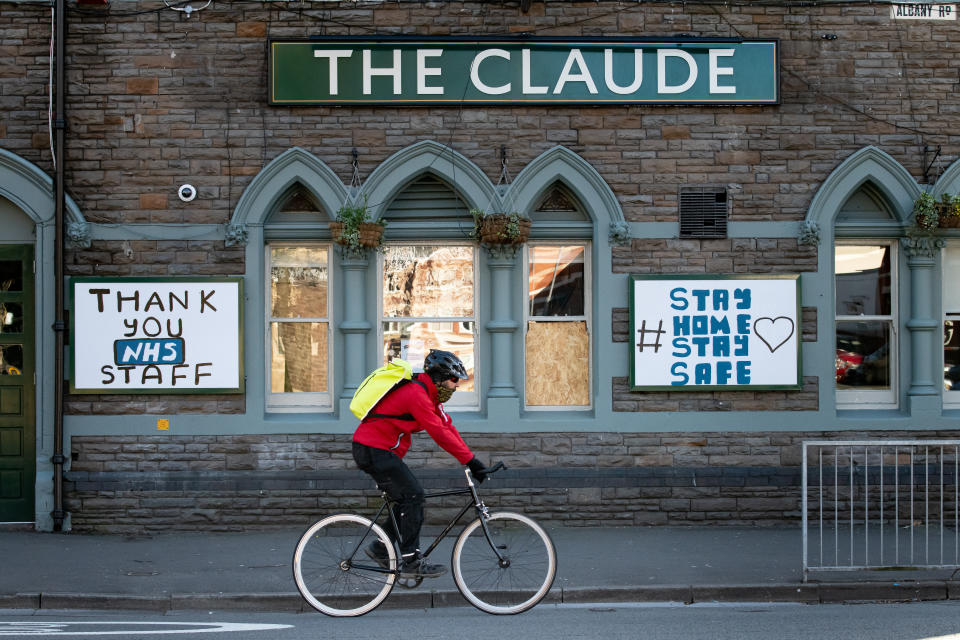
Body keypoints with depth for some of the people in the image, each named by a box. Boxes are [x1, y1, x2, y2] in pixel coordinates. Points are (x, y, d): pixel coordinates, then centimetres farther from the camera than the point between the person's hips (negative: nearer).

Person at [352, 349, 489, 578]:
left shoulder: (429, 393, 11)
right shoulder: (416, 394, -21)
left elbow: (447, 426, 9)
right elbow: (440, 433, -24)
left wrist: (471, 460, 2)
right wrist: (470, 460, -22)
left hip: (379, 451, 10)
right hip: (374, 450, -10)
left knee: (409, 498, 12)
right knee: (413, 495, -11)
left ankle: (381, 547, 20)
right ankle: (411, 562, -9)